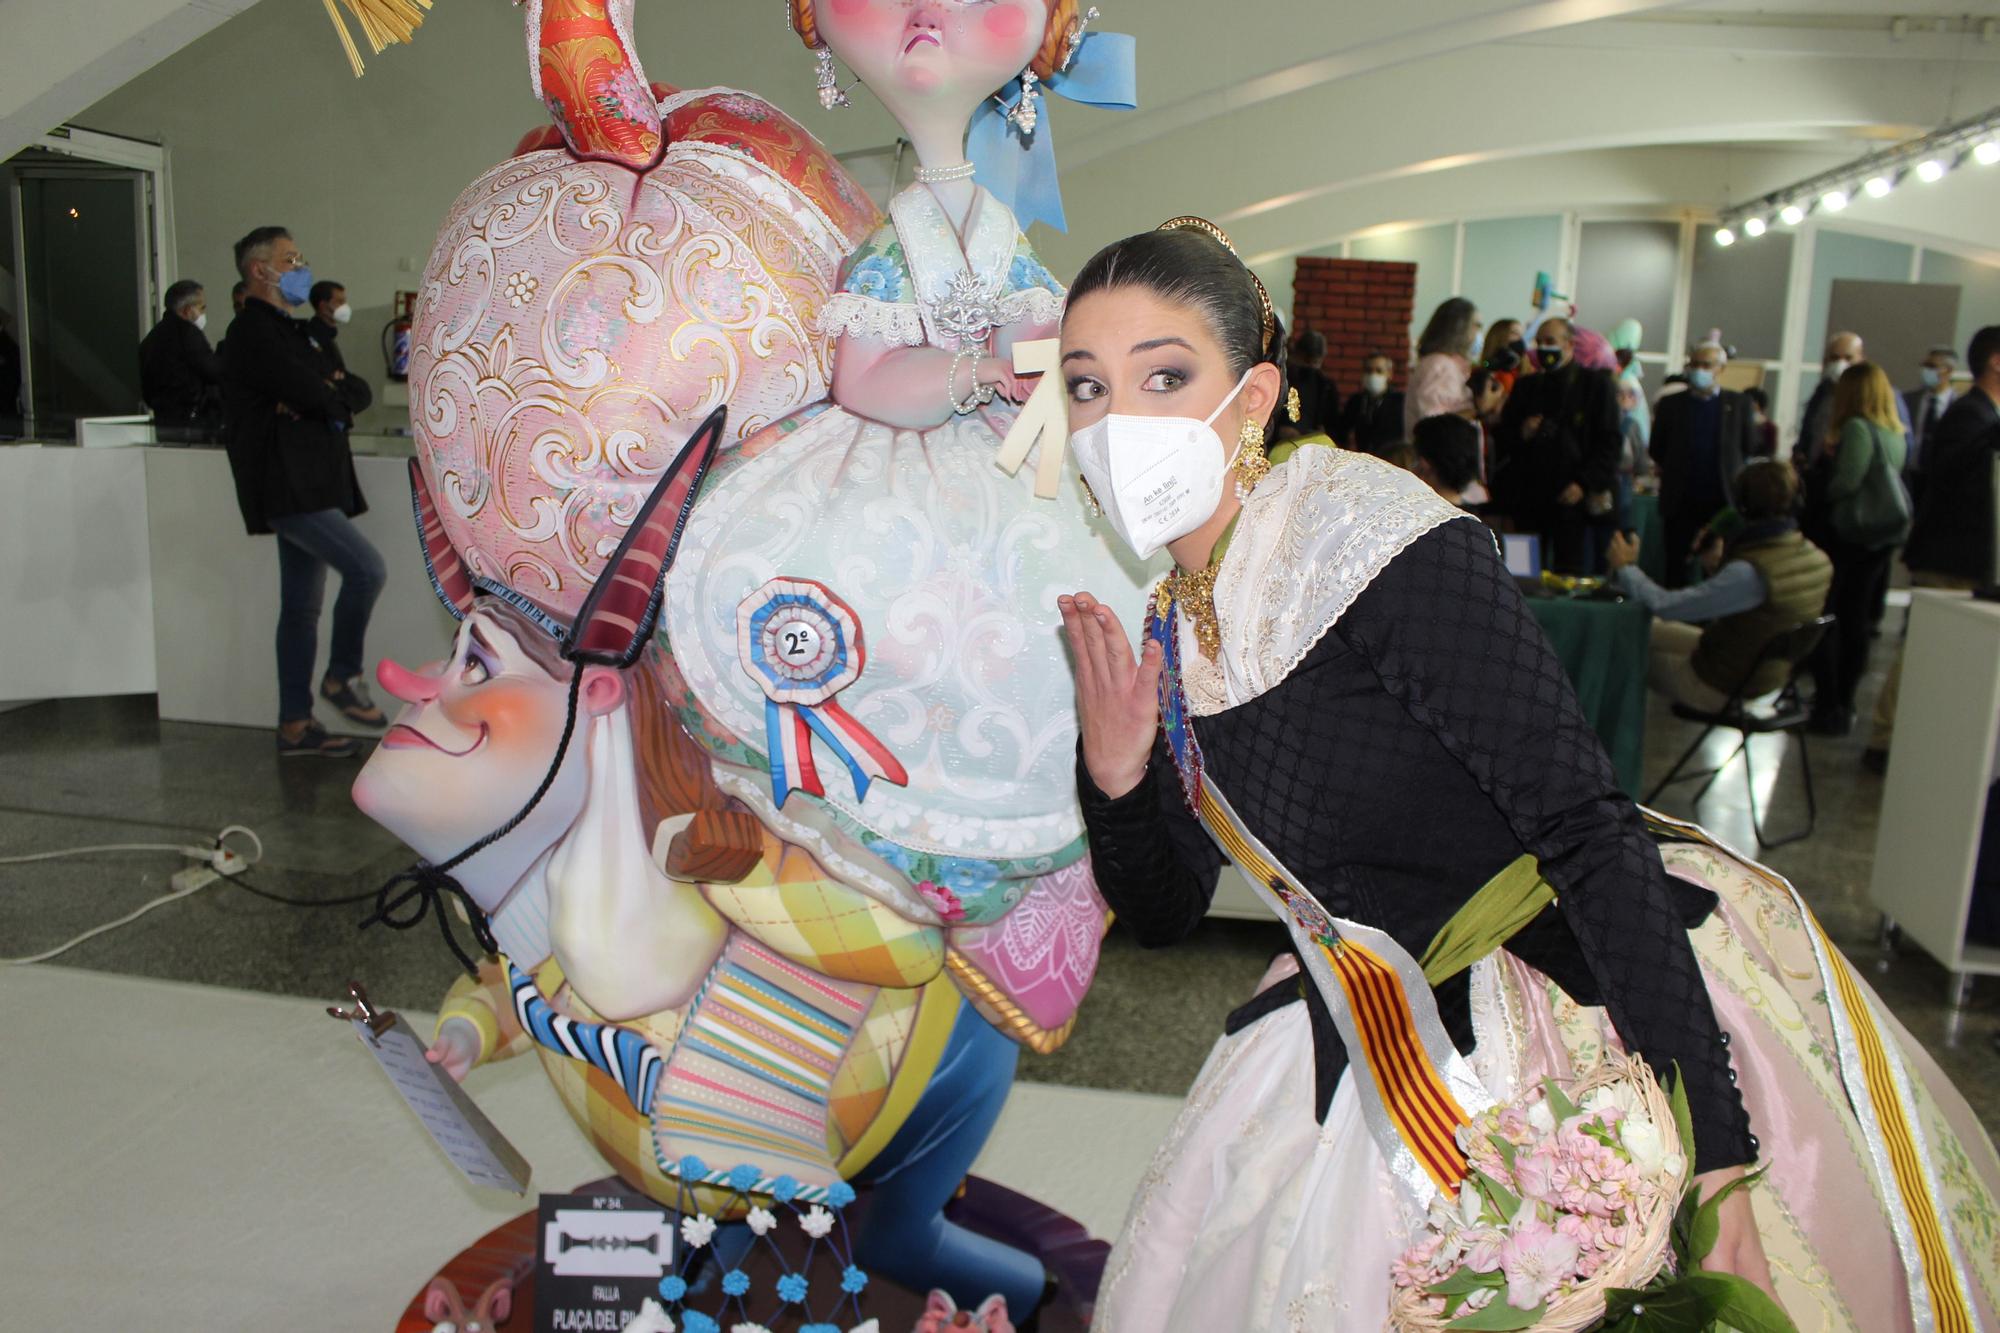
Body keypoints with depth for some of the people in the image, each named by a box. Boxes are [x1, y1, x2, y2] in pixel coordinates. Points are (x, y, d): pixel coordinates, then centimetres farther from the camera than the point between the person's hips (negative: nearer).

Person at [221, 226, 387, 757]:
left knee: (301, 608, 10)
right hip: (286, 487, -10)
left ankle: (295, 725, 16)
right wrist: (332, 400, 2)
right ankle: (343, 676, -2)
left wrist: (321, 398, -8)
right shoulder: (253, 330, -8)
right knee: (366, 569, -19)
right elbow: (306, 391, -20)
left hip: (310, 485, 10)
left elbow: (352, 394, 14)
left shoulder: (283, 330, 23)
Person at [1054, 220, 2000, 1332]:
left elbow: (1589, 831, -25)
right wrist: (1115, 771, -15)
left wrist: (1709, 1155, -27)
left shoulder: (1381, 543, -23)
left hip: (1608, 1011, -6)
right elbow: (1164, 914, 5)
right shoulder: (1162, 622, -1)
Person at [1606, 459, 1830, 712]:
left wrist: (1626, 567, -14)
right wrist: (1720, 564, 19)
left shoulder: (1751, 573, -35)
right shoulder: (1819, 559, -8)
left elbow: (1665, 606, -30)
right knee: (1648, 627, 19)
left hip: (1723, 689, -8)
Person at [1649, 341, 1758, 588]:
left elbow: (1750, 449, 10)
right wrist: (1676, 472, 7)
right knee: (1676, 570, 4)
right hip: (1680, 503, 0)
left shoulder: (1738, 404, 4)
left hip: (1723, 502, 0)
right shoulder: (1670, 404, 4)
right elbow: (1656, 451, 9)